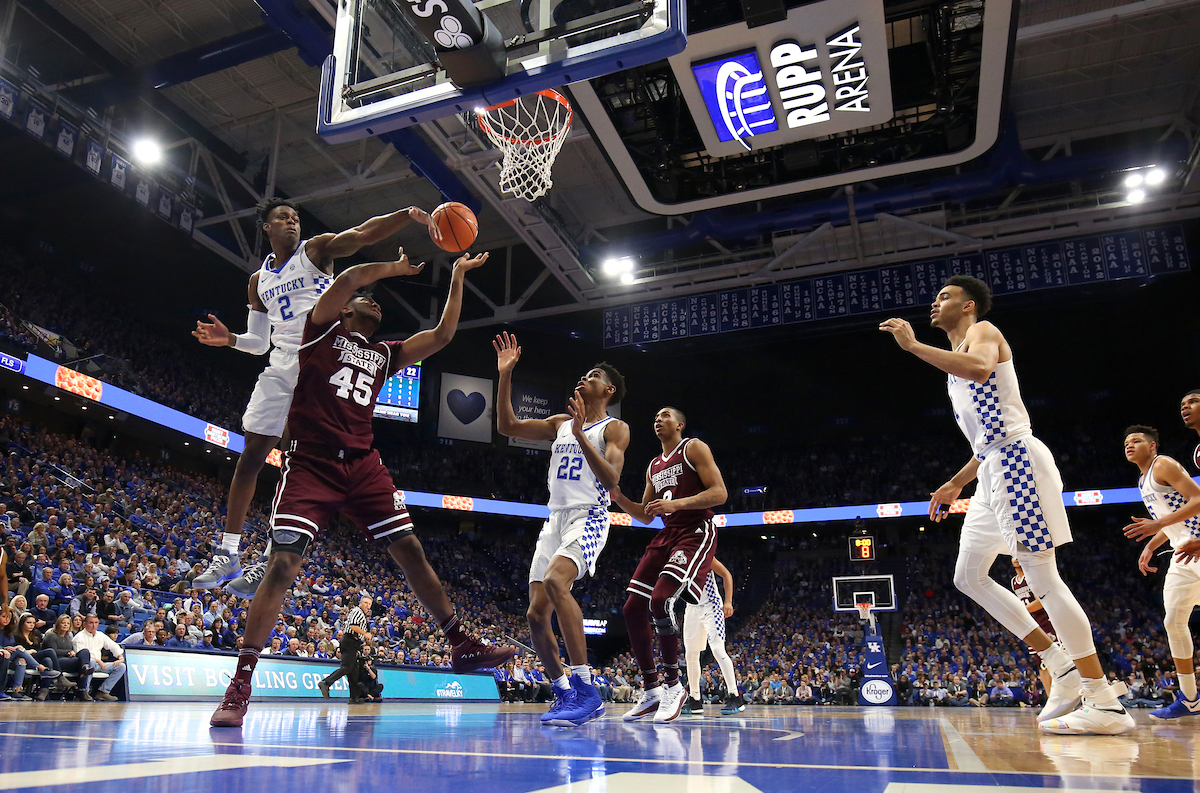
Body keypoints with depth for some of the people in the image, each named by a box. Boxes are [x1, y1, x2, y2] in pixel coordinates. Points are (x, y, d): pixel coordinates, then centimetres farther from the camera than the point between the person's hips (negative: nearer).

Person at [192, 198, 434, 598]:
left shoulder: (316, 250, 3)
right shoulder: (259, 281, 19)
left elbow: (361, 235, -16)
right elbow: (259, 341, 23)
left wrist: (409, 214, -33)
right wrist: (229, 339, 0)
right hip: (282, 367, 6)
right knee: (251, 456, 4)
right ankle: (227, 555, 14)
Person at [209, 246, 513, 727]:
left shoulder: (384, 355, 21)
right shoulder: (322, 329, 8)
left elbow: (442, 335, 18)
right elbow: (349, 279, -8)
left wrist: (457, 279, 16)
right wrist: (396, 268, 6)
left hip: (363, 465, 5)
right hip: (311, 464, -5)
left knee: (411, 552, 0)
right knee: (282, 564, -13)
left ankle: (462, 647, 9)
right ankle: (239, 688, -5)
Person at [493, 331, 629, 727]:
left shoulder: (614, 428, 1)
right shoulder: (561, 423, 19)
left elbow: (611, 478, -14)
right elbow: (507, 425, 16)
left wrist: (580, 436, -22)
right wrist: (505, 374, 9)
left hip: (588, 519, -7)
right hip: (554, 520, 7)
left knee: (555, 581, -34)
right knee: (536, 614, 0)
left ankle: (586, 690, -30)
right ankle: (565, 694, 17)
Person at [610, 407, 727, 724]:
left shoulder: (694, 448, 0)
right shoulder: (654, 466, 22)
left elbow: (719, 493, -11)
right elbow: (645, 516, 24)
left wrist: (676, 504, -22)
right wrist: (618, 498, 7)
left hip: (696, 533, -8)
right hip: (665, 536, 8)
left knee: (660, 600, -27)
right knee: (633, 609, -1)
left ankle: (673, 685, -11)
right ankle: (651, 691, 10)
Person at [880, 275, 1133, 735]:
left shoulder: (982, 332, -2)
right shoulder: (958, 361, 25)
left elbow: (980, 368, -30)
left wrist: (912, 345, -25)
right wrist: (955, 485, 25)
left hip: (1016, 460, -10)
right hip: (992, 472, 10)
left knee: (1041, 575, -11)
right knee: (969, 577, 9)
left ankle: (1106, 703, -5)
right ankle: (1064, 666, 12)